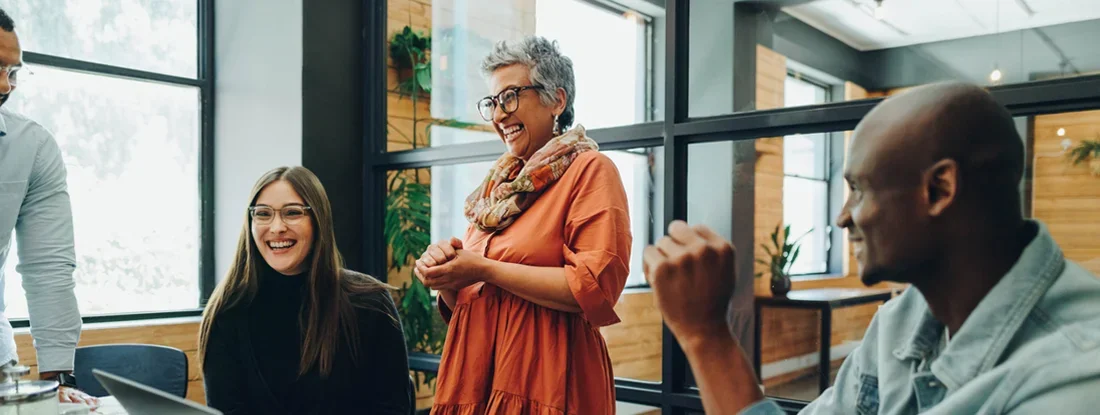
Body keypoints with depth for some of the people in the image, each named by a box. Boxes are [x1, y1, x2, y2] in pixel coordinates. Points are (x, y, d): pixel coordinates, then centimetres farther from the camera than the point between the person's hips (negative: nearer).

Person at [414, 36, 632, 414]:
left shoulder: (589, 170, -6)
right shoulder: (498, 185, 14)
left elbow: (596, 287, -19)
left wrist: (486, 270, -15)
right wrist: (446, 276, -4)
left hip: (544, 383, -6)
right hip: (474, 381, 7)